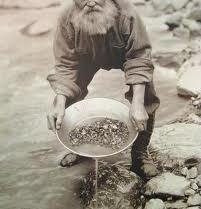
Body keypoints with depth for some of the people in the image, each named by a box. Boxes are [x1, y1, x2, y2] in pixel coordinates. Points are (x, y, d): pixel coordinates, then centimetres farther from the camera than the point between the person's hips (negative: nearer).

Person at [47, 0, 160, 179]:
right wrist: (60, 104, -42)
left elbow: (139, 57, -35)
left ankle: (140, 152, 2)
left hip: (124, 53, -1)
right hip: (88, 55, 2)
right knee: (69, 96, -11)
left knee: (147, 97, -19)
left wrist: (137, 104, -44)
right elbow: (66, 65, -29)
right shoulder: (68, 18, -35)